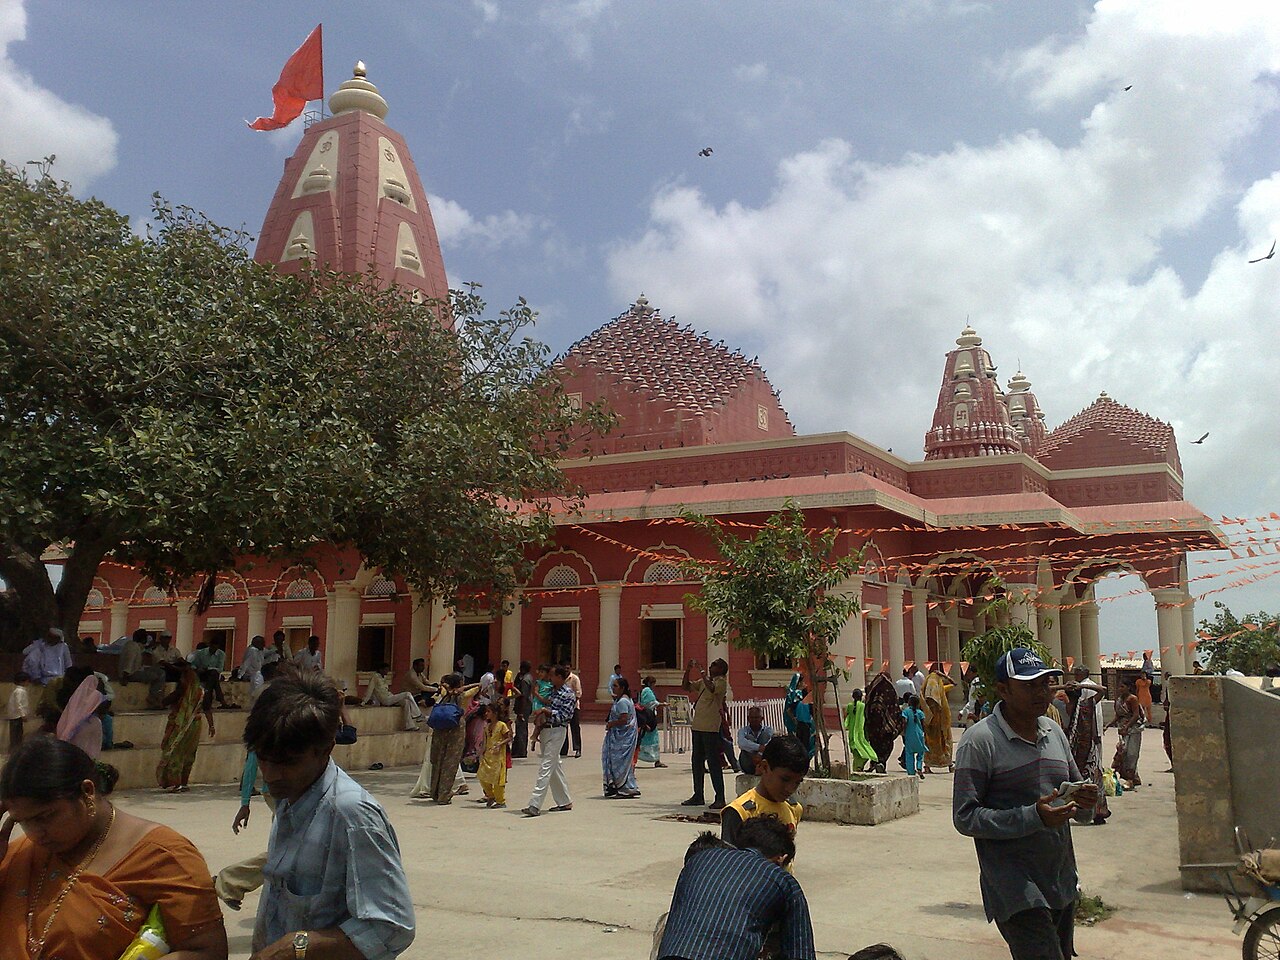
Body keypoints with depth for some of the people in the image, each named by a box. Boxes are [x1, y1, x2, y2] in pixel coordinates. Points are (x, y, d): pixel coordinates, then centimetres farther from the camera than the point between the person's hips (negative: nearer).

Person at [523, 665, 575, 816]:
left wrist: (548, 711, -16)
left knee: (546, 768, -13)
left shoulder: (568, 694, -10)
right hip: (545, 730, 9)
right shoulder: (551, 690, 14)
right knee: (555, 767, 14)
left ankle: (535, 805, -18)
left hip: (557, 731, -9)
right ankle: (565, 801, 24)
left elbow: (565, 716, -15)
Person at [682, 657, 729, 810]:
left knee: (713, 762, -8)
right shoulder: (704, 681, 17)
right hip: (698, 726, 9)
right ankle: (698, 796, 22)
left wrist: (701, 672, -21)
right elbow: (686, 686, 22)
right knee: (697, 761, 13)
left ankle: (720, 798, -5)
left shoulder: (721, 682, -6)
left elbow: (712, 689, -27)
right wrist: (688, 670, 9)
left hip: (710, 728, -8)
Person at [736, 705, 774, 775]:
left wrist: (761, 754, -38)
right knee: (749, 737, -21)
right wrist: (759, 747, -42)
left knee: (766, 734, -16)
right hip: (747, 766, -1)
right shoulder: (743, 730, 0)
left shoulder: (768, 729, 3)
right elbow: (741, 743, -26)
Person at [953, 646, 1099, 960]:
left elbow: (1076, 801, 20)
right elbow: (965, 817, -15)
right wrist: (1033, 817, -24)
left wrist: (1085, 802, -5)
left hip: (1062, 883, 7)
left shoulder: (1054, 731, 11)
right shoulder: (979, 740, -11)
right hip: (1014, 886, -7)